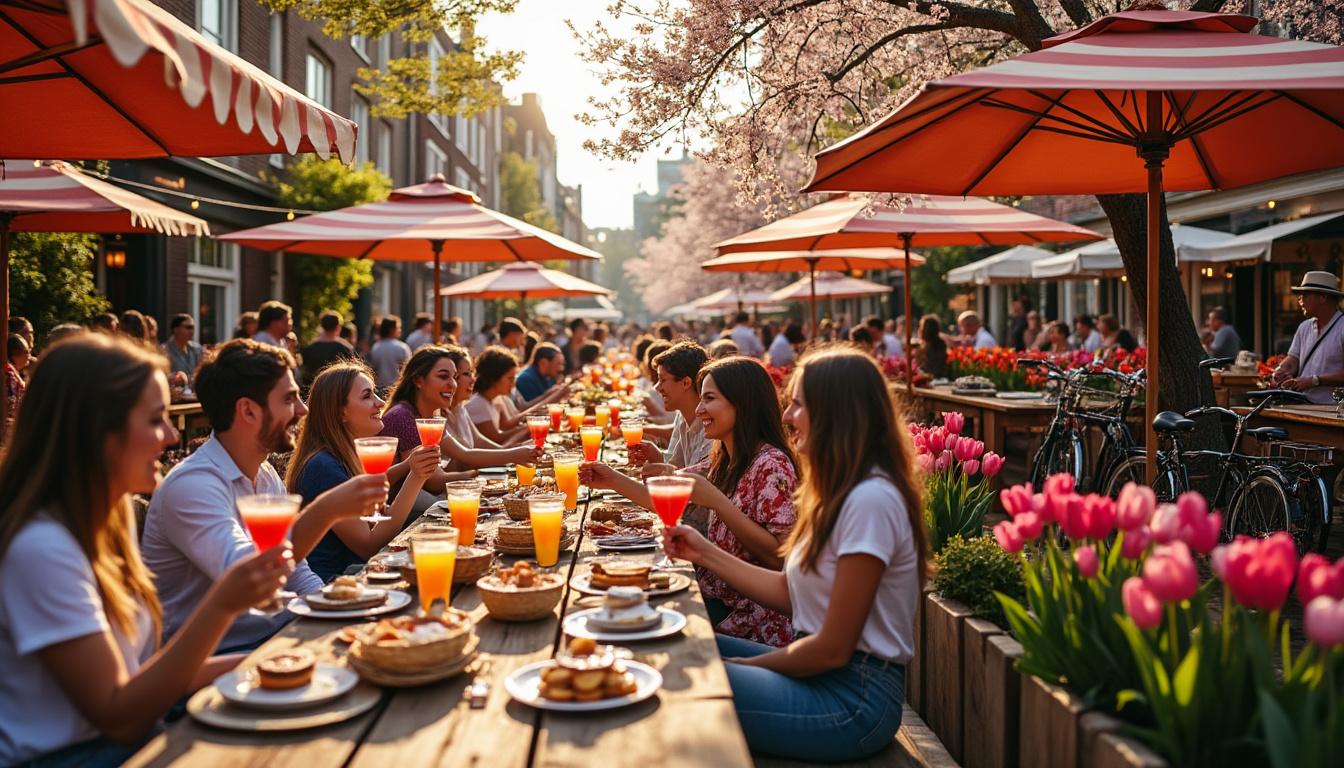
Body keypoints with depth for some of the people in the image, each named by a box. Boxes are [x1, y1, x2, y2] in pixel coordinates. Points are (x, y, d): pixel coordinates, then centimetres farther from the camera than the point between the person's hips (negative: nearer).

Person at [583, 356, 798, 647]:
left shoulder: (772, 465, -19)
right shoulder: (723, 461, 8)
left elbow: (779, 557, -25)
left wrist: (716, 500, -28)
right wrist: (613, 480, -2)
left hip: (748, 619, -7)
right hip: (714, 595, 7)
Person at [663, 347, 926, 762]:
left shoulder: (870, 500, -21)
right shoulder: (842, 491, 10)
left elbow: (832, 648, -20)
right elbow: (791, 593, 9)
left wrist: (748, 665, -6)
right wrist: (705, 553, 9)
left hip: (854, 700, -10)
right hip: (821, 673, 10)